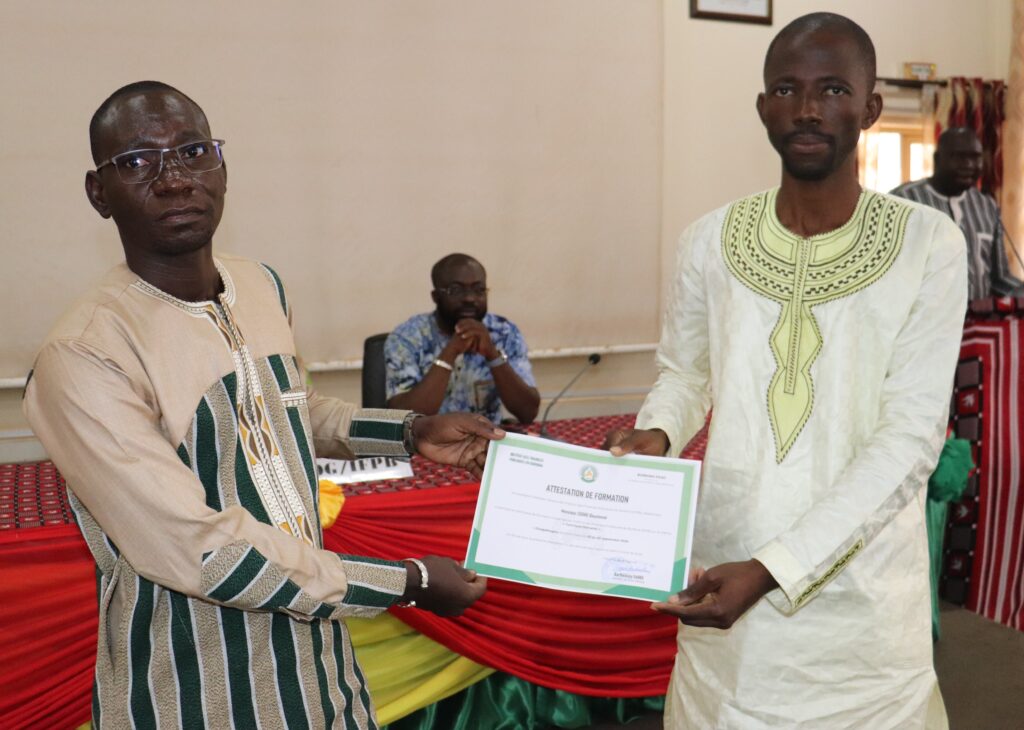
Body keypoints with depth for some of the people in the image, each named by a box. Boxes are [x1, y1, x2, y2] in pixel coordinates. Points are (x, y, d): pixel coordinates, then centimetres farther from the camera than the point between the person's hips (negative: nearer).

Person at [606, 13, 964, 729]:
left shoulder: (927, 244, -10)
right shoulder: (711, 241, -3)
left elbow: (911, 435, -15)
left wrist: (771, 569, -22)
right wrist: (657, 432, -10)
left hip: (861, 582, -1)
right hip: (724, 569, 2)